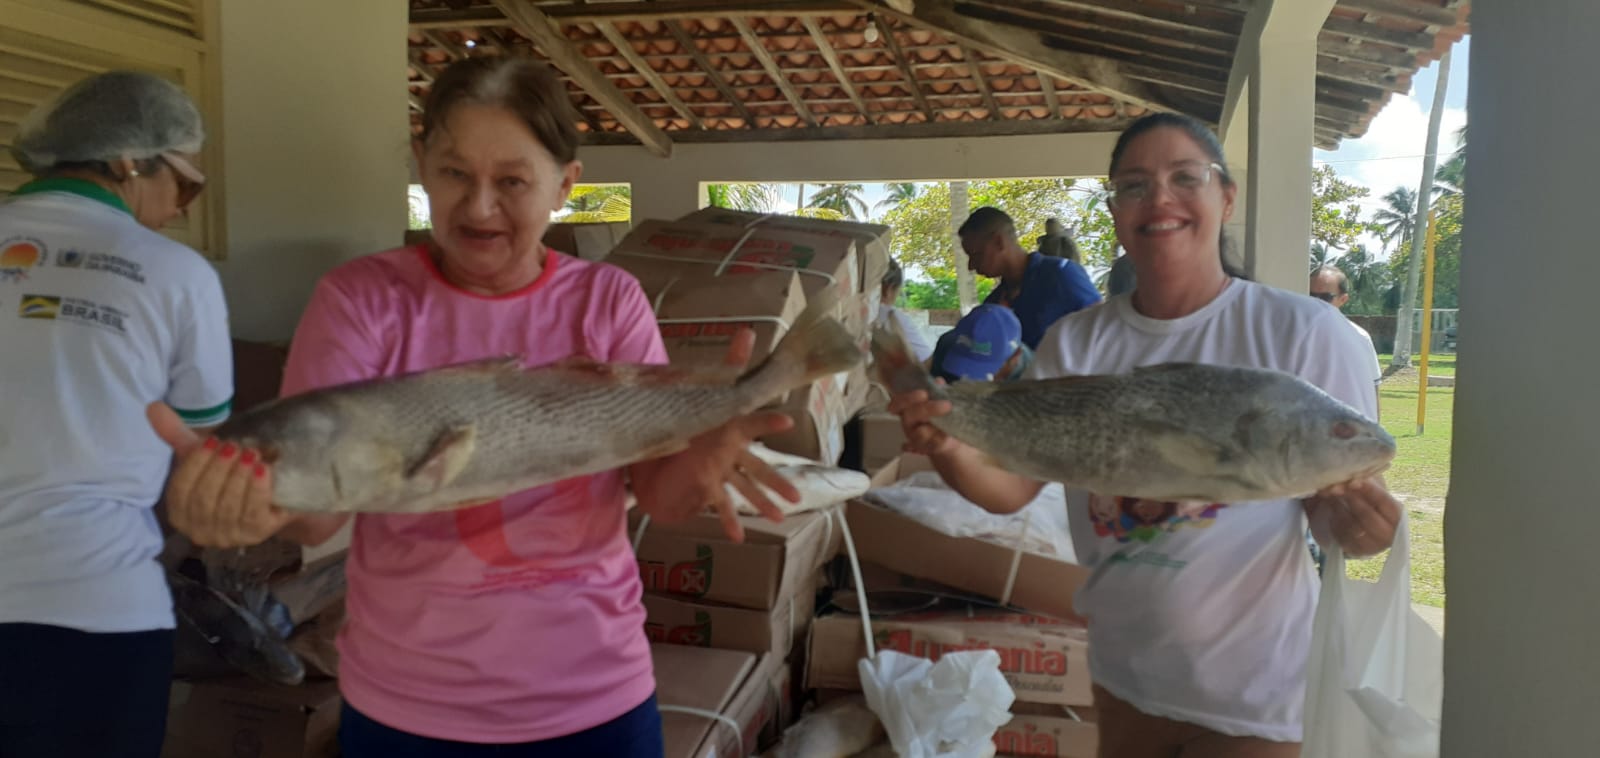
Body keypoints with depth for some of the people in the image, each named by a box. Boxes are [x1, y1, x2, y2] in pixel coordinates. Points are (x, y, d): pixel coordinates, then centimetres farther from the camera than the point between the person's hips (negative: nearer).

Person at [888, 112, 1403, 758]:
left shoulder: (1305, 333, -14)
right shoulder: (1077, 342, -3)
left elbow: (1339, 503, -9)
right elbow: (1010, 485, -7)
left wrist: (1360, 525, -31)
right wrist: (950, 449, -28)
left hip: (1252, 688, -4)